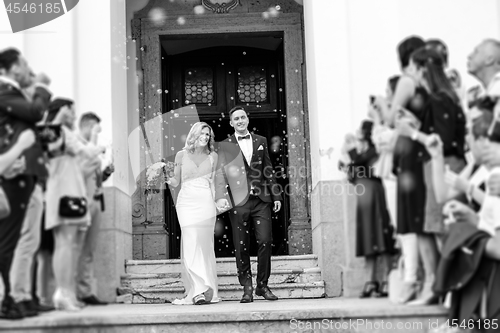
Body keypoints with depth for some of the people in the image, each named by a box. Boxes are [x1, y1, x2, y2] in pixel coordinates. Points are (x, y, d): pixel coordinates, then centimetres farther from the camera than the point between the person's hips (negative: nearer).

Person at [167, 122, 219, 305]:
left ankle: (201, 290, -1)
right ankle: (201, 289, -12)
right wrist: (165, 177, -10)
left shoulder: (212, 156, 11)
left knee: (203, 245, -3)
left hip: (206, 203, 1)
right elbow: (175, 182, 9)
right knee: (191, 246, -10)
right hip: (186, 202, -1)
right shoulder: (181, 155, 7)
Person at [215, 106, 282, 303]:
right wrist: (221, 197, -18)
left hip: (261, 200, 2)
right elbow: (220, 173, -3)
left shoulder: (261, 141, 15)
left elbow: (268, 170, 16)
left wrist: (276, 195, 11)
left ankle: (263, 285, 8)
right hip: (238, 201, -2)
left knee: (265, 241, -5)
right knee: (241, 246, 1)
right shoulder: (225, 146, 7)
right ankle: (247, 288, 11)